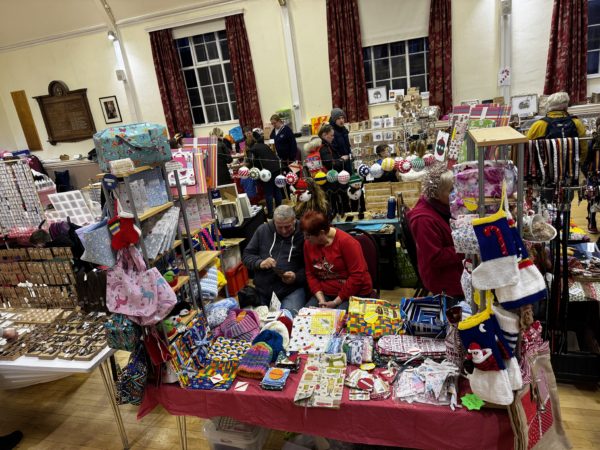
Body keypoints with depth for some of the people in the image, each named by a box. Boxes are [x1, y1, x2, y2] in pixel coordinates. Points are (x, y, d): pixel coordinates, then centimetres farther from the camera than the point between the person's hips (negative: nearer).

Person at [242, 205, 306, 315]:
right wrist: (260, 263, -9)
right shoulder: (263, 230, 7)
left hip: (292, 290, -3)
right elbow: (247, 255, 11)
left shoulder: (304, 235, -3)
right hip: (262, 290, 3)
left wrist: (297, 277, -17)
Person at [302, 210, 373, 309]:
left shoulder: (346, 242, -18)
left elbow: (357, 275, -19)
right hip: (325, 294, 5)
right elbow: (310, 274, 4)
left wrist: (336, 302, -17)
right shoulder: (308, 244, -2)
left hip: (354, 294, -4)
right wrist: (321, 299, -10)